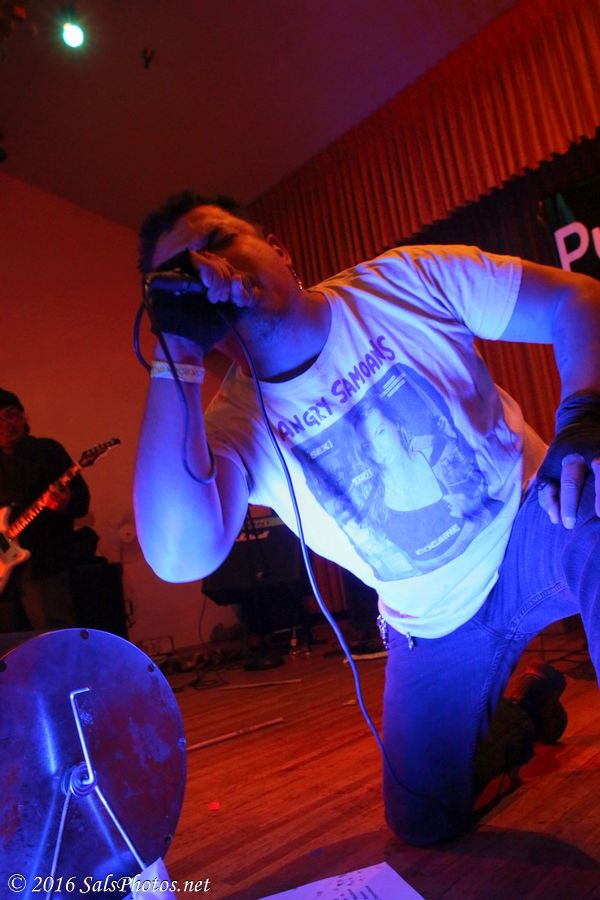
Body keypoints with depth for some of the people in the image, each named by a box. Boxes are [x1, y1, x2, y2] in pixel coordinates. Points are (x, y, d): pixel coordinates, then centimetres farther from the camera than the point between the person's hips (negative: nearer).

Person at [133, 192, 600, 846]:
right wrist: (177, 358, -31)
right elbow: (181, 556, -33)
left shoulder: (399, 283, -12)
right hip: (440, 622, 2)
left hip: (534, 522, -1)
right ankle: (526, 705, 39)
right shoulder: (233, 424, -13)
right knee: (425, 823, 12)